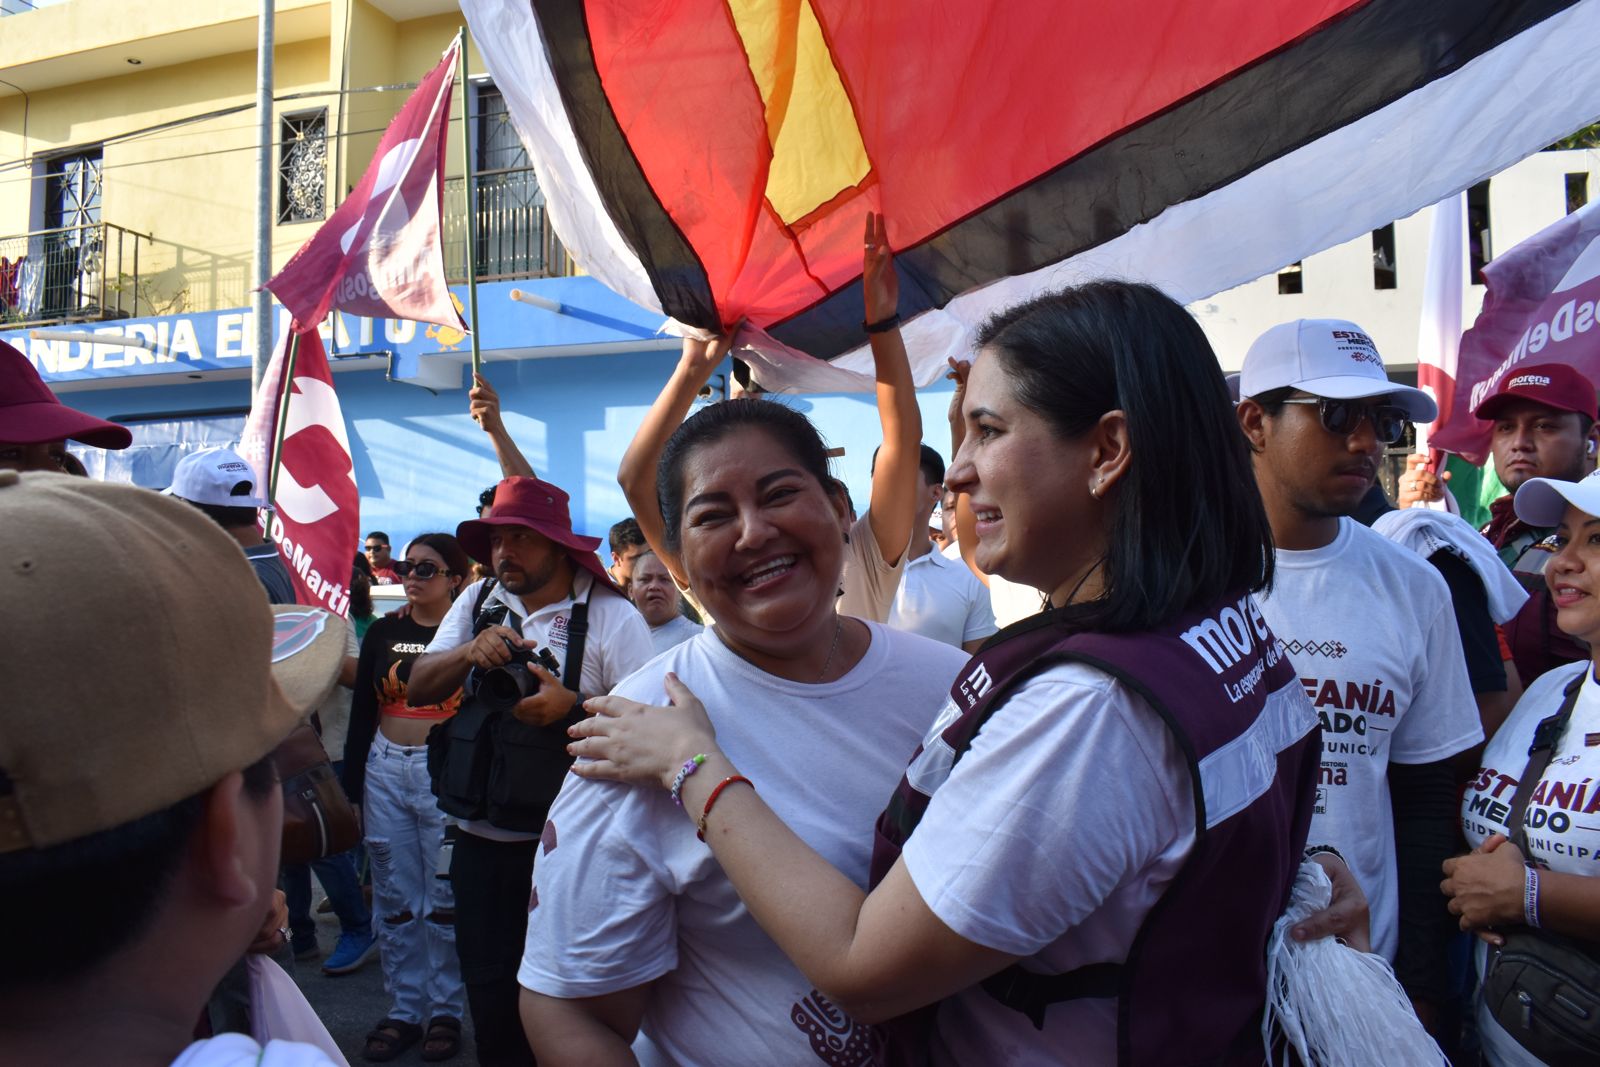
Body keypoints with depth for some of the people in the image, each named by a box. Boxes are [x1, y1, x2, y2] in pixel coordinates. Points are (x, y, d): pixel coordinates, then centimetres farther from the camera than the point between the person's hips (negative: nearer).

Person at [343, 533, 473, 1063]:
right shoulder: (382, 632, 9)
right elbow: (362, 712, 11)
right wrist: (350, 785, 8)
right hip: (385, 770, 4)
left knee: (445, 898, 2)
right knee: (395, 898, 10)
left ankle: (446, 1012, 17)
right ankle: (404, 1010, 23)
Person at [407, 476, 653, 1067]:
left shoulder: (613, 617, -12)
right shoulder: (478, 602, 5)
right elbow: (418, 688, 2)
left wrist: (572, 707, -29)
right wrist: (470, 652, -17)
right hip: (481, 835, 5)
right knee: (487, 981, 17)